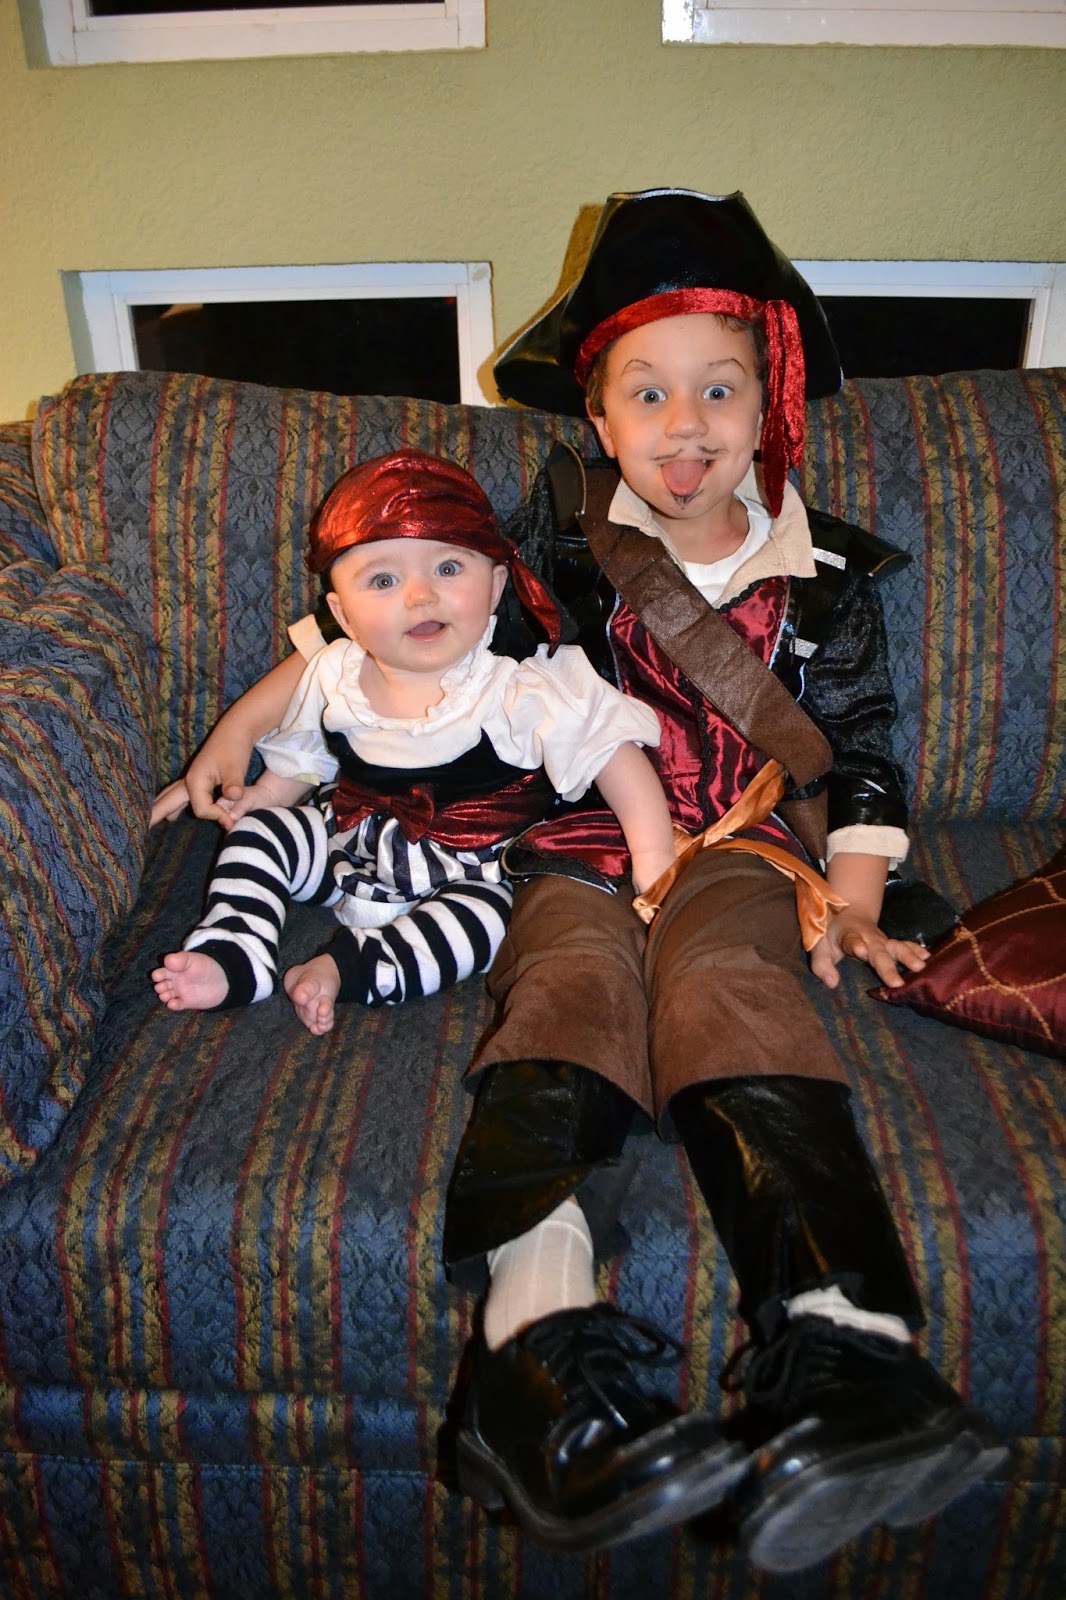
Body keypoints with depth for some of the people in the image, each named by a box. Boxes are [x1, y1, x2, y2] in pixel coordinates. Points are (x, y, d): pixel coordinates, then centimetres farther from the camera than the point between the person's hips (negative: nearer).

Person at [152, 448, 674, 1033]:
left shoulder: (522, 684, -21)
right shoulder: (335, 676, -6)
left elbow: (614, 751, -21)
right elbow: (301, 759, 14)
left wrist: (654, 861, -27)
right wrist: (256, 798, 0)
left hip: (462, 869, -4)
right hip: (348, 841, 5)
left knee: (481, 914, -32)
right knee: (259, 831, -8)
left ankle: (346, 966, -33)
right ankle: (232, 955, -15)